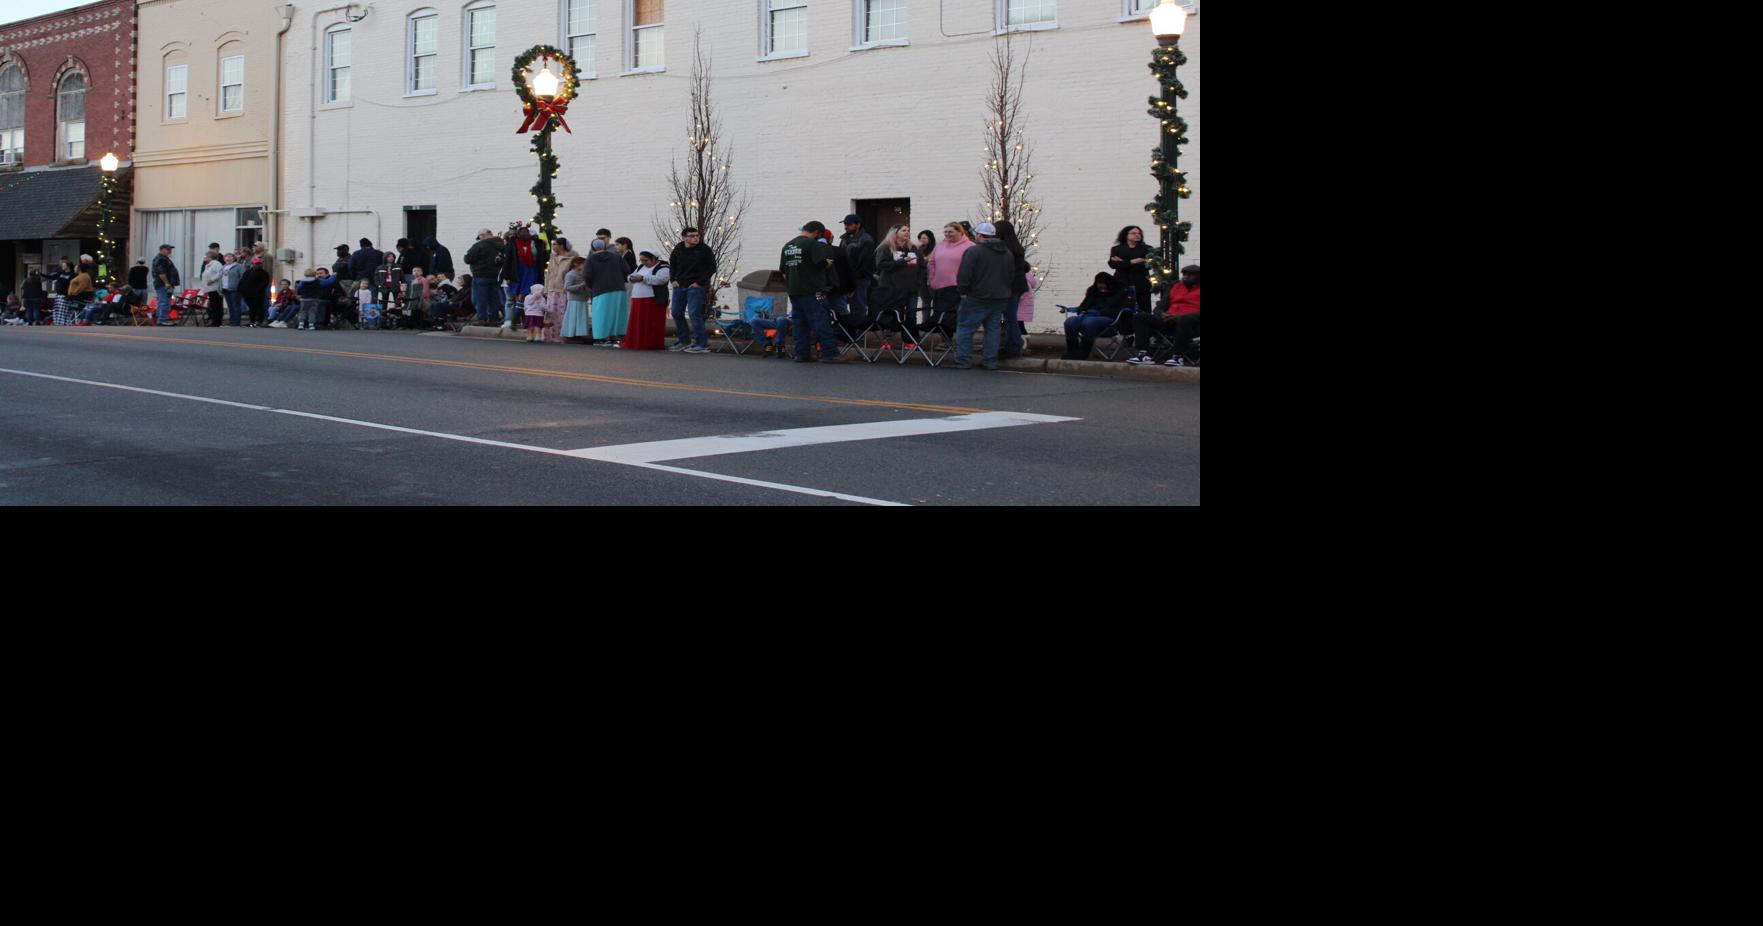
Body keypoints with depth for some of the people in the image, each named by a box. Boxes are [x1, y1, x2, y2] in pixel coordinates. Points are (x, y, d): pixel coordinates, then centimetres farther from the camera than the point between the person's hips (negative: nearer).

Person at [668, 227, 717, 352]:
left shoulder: (704, 250, -7)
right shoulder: (678, 249, 8)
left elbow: (712, 268, -6)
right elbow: (672, 264, 24)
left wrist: (700, 282, -11)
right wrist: (674, 279, 11)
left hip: (696, 287, -6)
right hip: (679, 286, 6)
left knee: (694, 313, -14)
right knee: (676, 313, 9)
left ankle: (702, 344, -12)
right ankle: (684, 340, 23)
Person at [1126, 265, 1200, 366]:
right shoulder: (1175, 287, 25)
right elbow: (1160, 307, 21)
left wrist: (1180, 316, -17)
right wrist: (1162, 314, -4)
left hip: (1192, 321, -6)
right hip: (1169, 319, 6)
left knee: (1184, 320, -43)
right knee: (1140, 317, -13)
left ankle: (1178, 357, -38)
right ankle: (1144, 354, -27)